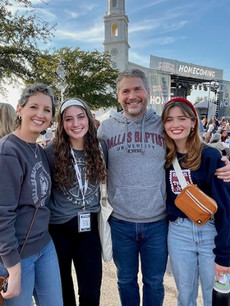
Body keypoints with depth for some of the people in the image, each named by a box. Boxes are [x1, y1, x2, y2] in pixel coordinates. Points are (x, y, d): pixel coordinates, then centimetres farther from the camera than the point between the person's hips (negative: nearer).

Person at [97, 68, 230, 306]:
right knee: (126, 281, 22)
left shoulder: (163, 125, -3)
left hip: (157, 223, 0)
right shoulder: (106, 128, -2)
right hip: (121, 223, 1)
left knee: (154, 282, 21)